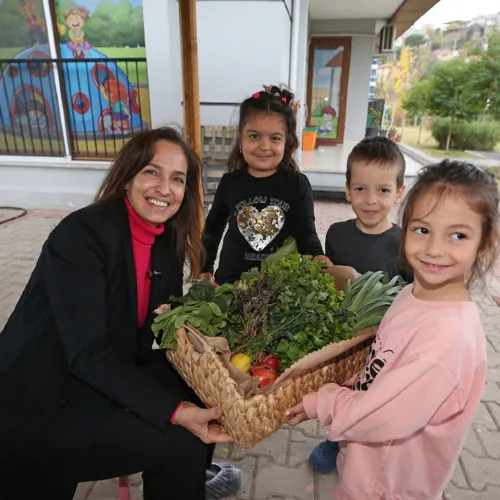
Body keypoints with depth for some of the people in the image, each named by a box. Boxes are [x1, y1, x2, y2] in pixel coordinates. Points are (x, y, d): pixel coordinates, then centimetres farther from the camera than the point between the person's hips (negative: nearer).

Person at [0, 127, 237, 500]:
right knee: (182, 440, -16)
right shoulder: (81, 234, -24)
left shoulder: (168, 241, -2)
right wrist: (174, 410, -31)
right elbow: (87, 355, -27)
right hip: (41, 404, -7)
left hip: (112, 377, 7)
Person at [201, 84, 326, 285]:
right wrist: (205, 269, 10)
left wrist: (318, 259, -29)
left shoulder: (297, 184, -8)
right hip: (231, 280, 1)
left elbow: (306, 233, -9)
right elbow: (212, 229, 8)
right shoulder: (229, 182, -4)